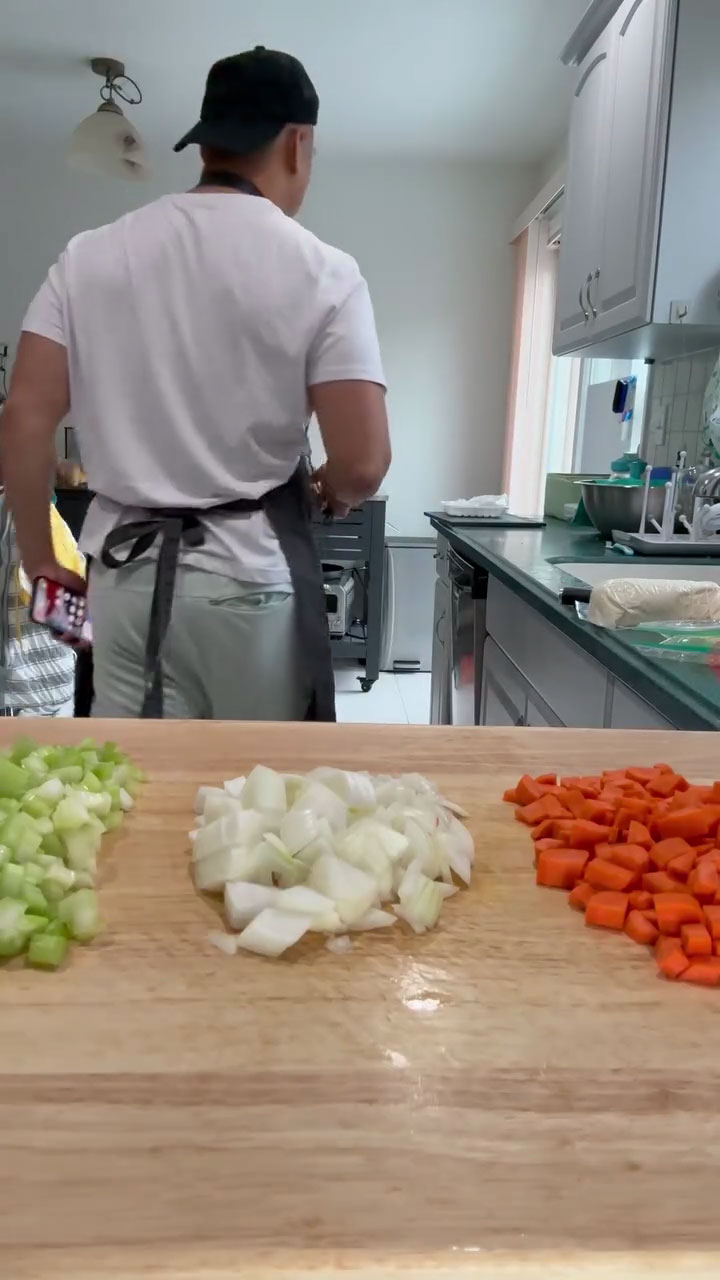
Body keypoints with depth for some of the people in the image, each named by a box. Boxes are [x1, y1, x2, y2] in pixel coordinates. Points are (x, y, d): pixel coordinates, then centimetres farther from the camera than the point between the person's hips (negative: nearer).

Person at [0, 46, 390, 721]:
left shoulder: (90, 255, 4)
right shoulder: (321, 272, -5)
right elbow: (362, 464, -11)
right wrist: (330, 491, 11)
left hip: (128, 570, 3)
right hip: (253, 575, -2)